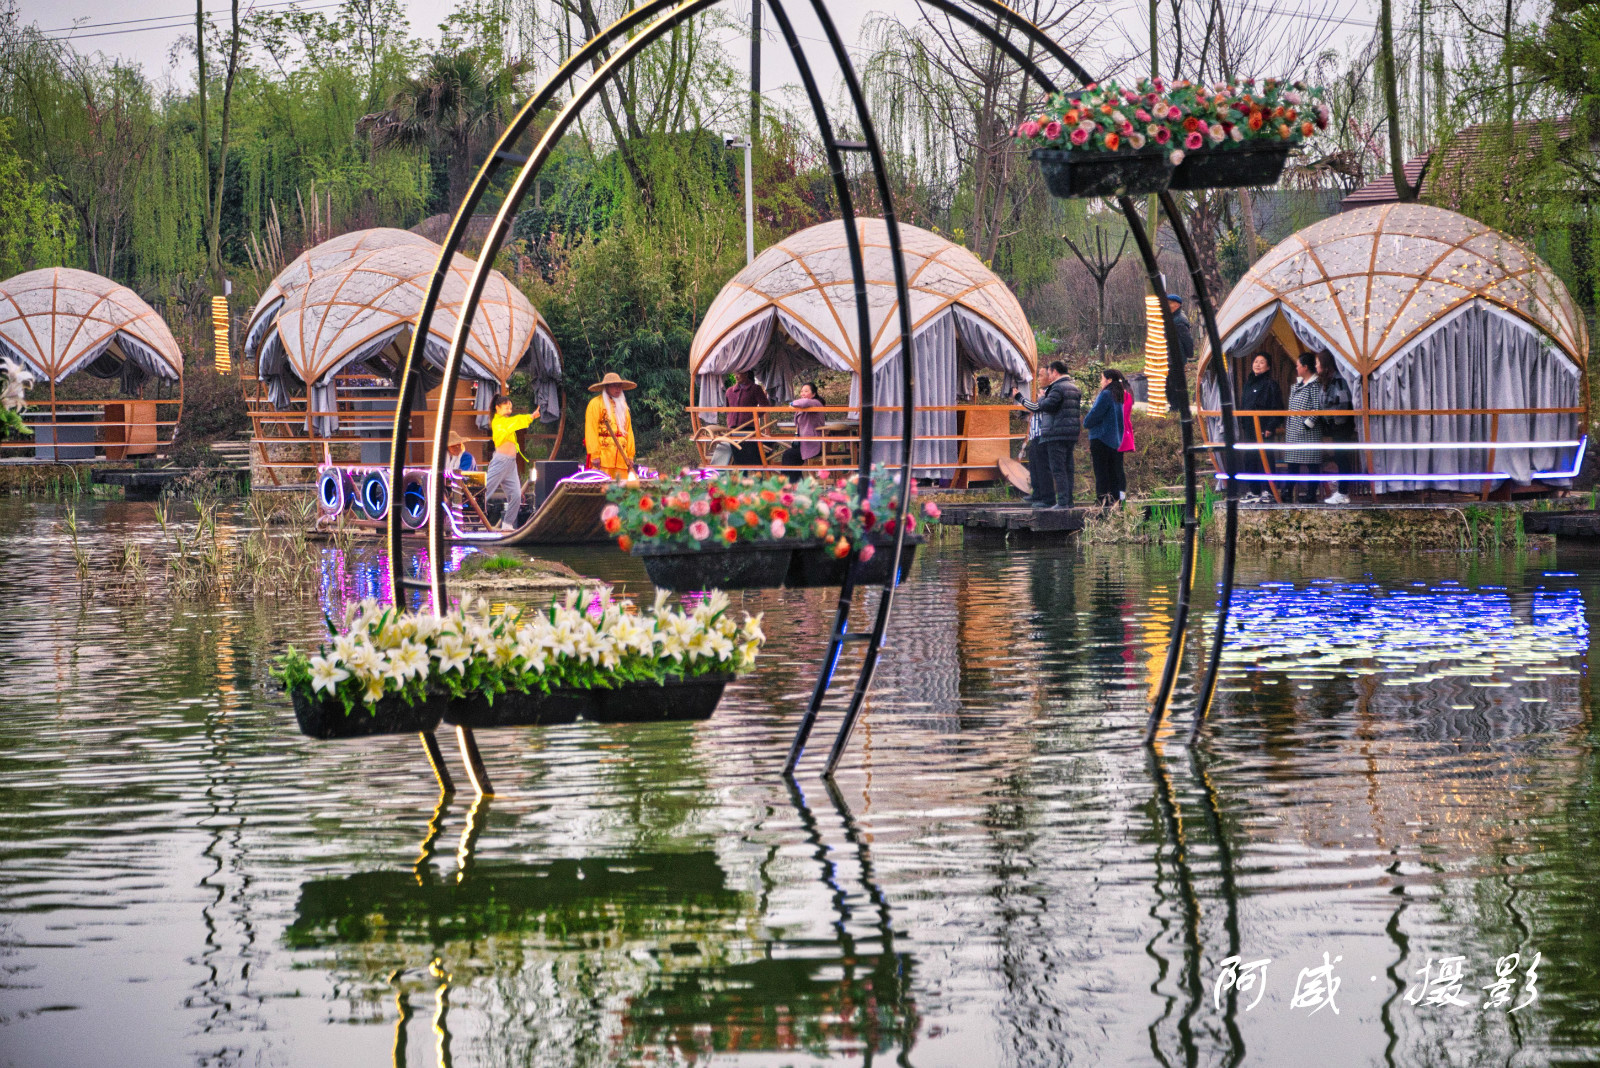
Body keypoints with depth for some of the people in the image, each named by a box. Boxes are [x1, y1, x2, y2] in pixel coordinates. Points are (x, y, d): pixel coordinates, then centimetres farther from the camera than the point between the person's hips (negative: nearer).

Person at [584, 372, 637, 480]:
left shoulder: (622, 405, 22)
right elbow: (591, 431, -5)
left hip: (620, 457, 6)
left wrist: (630, 455, 13)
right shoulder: (596, 403, 2)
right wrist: (595, 455, -14)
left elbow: (628, 431, 20)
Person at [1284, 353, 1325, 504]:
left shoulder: (1315, 385, -11)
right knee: (1292, 463, 9)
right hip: (1294, 431, 9)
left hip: (1309, 433, -9)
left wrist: (1308, 423, -18)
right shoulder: (1296, 385, 17)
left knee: (1311, 463, -4)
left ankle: (1311, 494, -1)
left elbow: (1318, 408, -16)